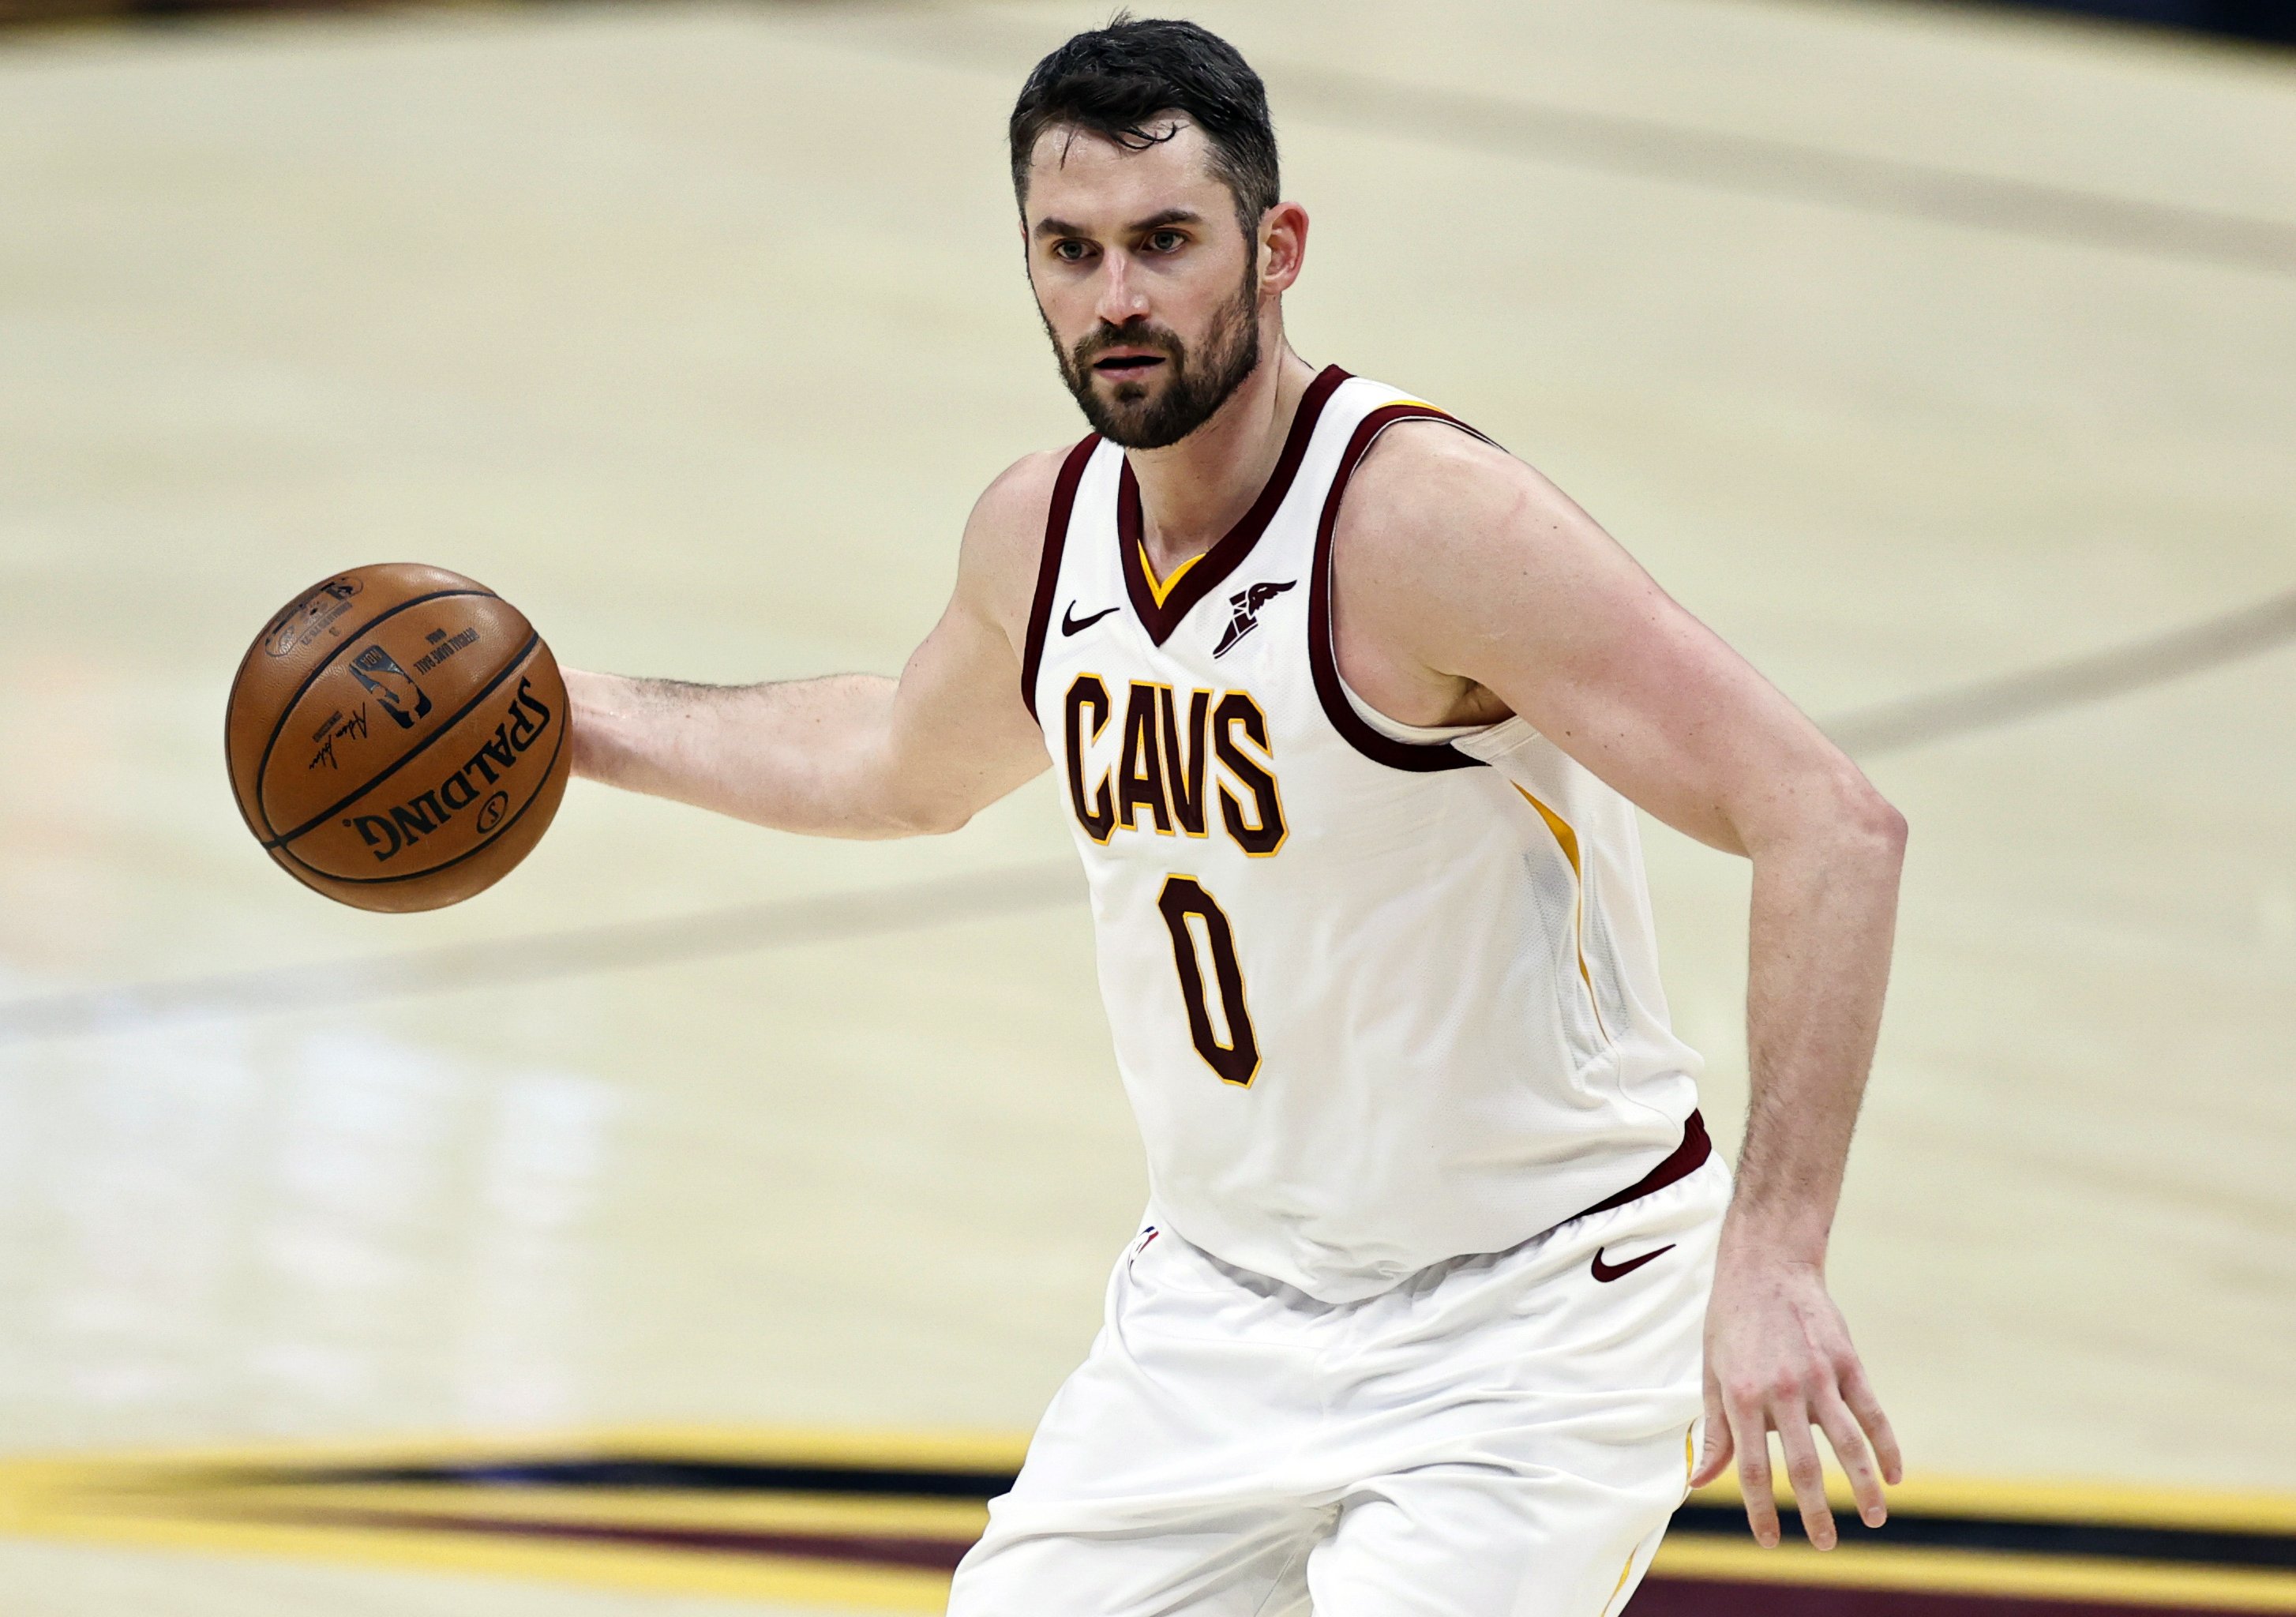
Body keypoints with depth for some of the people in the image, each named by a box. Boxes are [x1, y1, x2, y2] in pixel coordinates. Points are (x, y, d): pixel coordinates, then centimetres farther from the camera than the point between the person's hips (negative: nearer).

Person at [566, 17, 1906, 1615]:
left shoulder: (1425, 519, -23)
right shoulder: (1043, 532, 1)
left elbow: (1833, 825, -28)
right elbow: (906, 765, 26)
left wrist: (1772, 1261, -35)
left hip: (1531, 1321, -7)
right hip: (1223, 1311, 7)